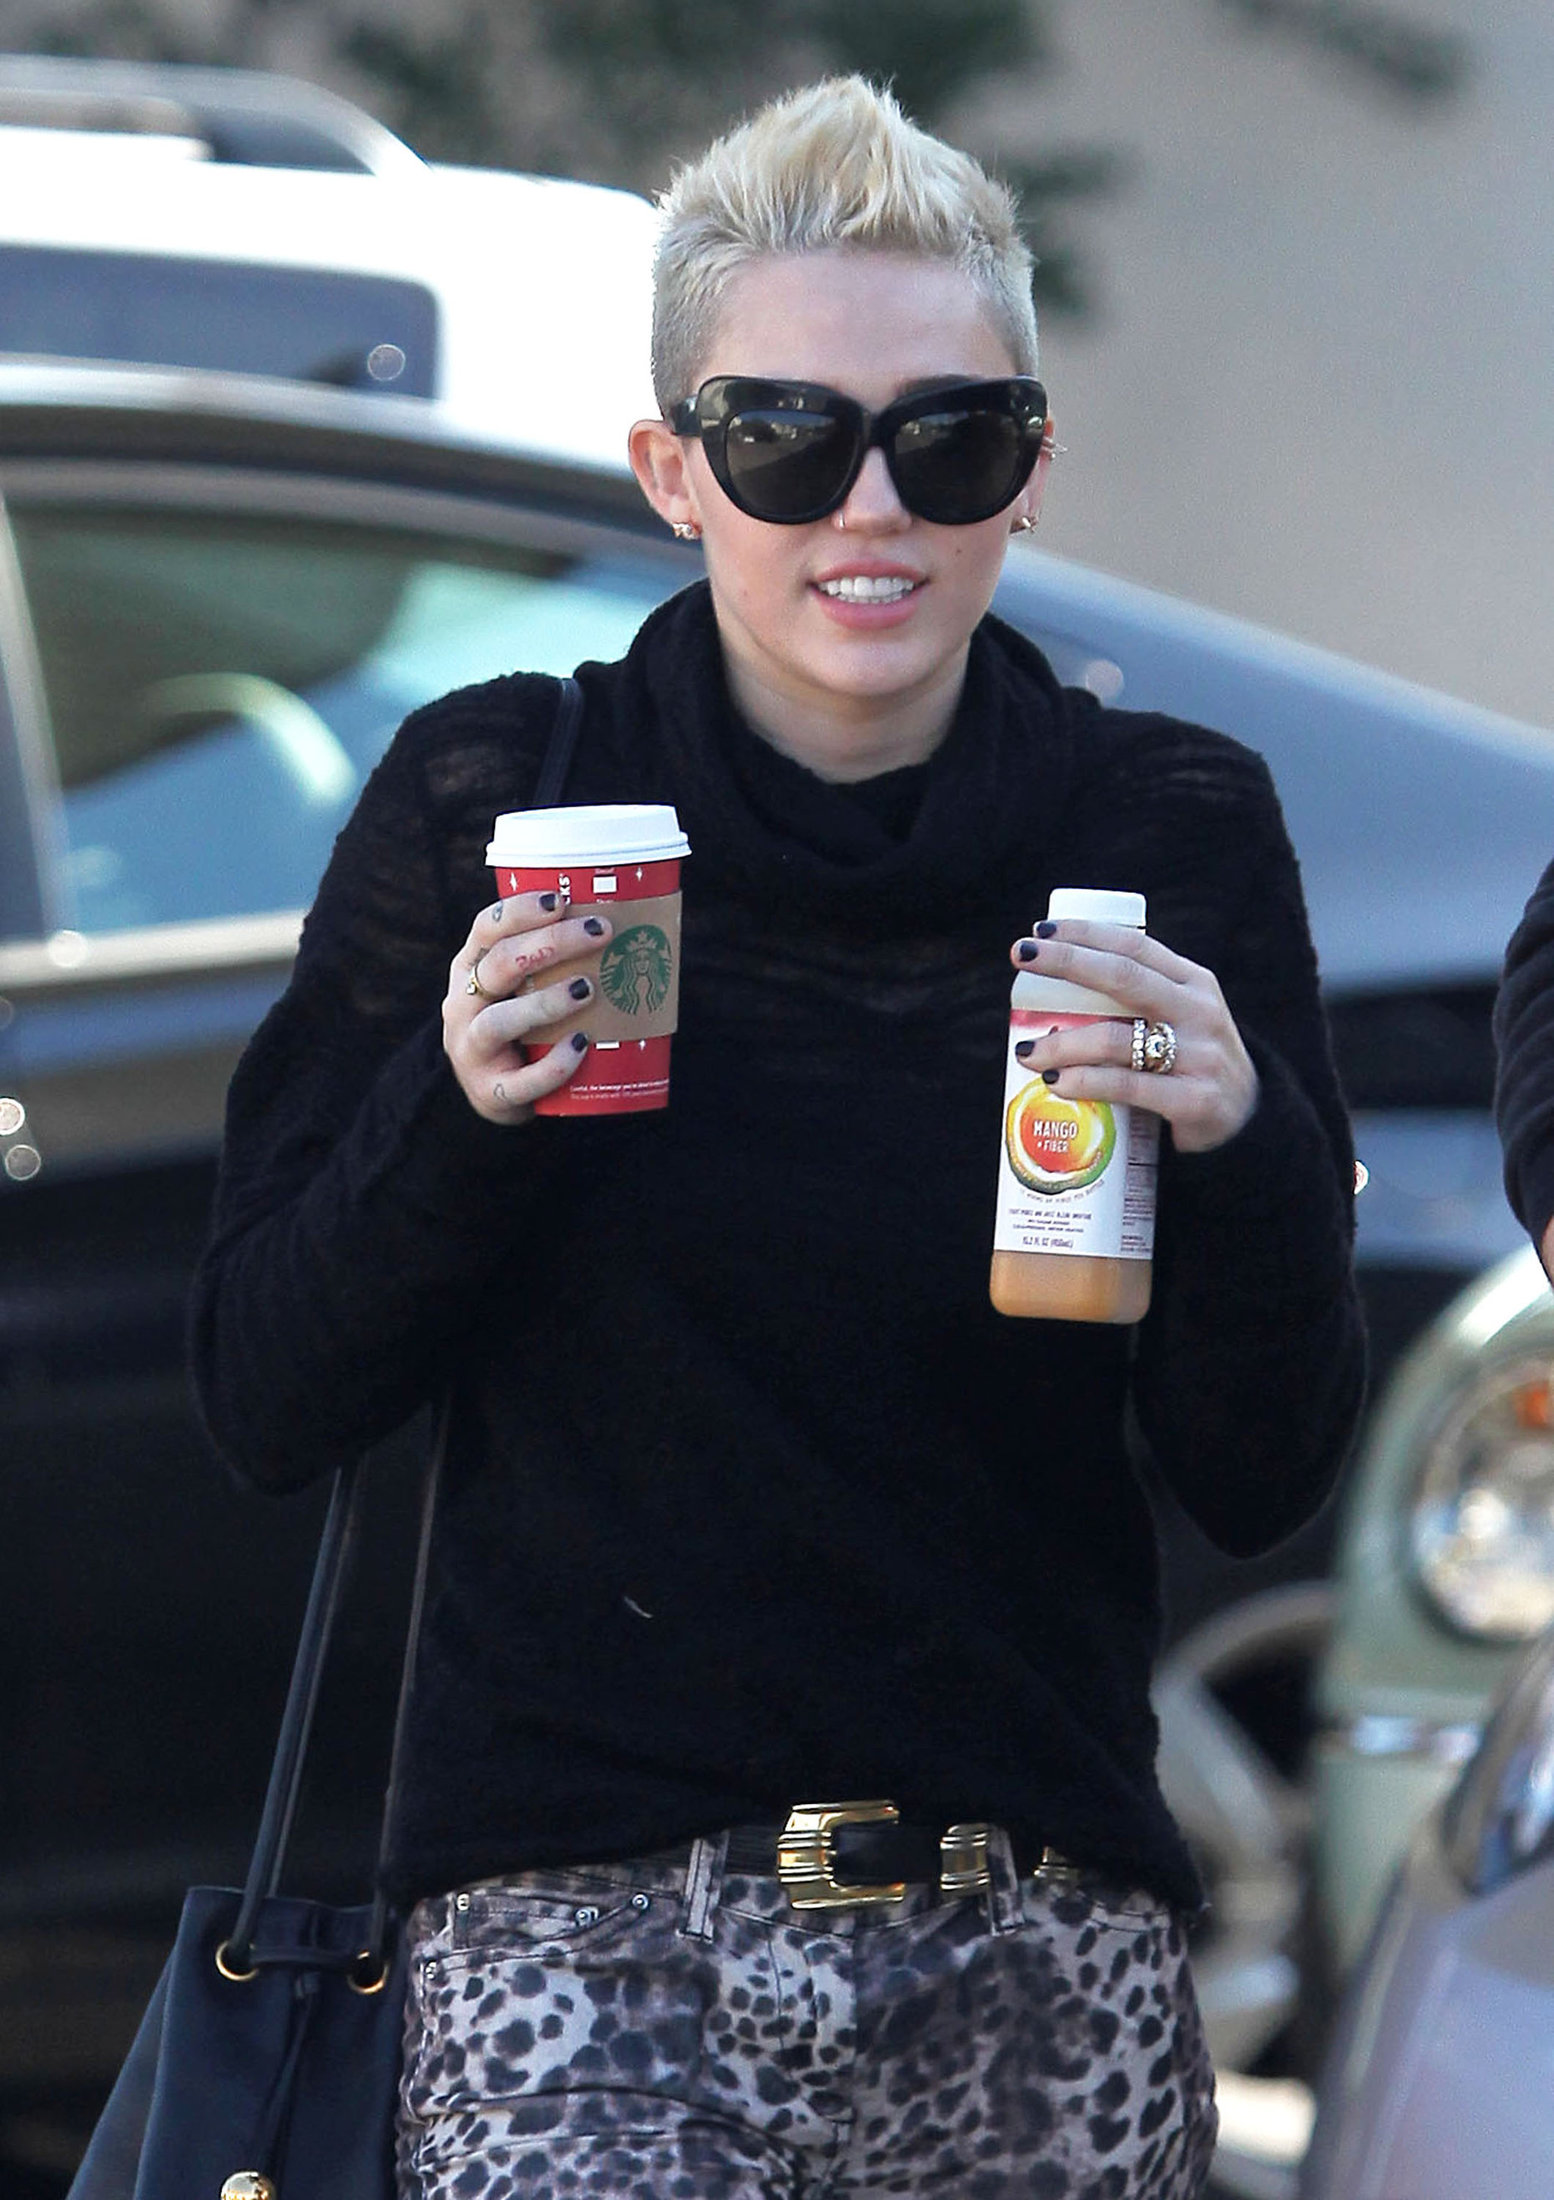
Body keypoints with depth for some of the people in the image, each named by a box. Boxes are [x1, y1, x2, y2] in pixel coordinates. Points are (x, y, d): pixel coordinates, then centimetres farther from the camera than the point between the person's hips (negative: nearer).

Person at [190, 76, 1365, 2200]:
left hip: (1039, 1956, 2)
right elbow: (268, 1407, 1)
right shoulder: (493, 803, -1)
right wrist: (463, 1110, -16)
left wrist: (1237, 1150, -16)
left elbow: (1265, 1483, 2)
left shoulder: (1167, 831, 2)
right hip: (583, 1926, -2)